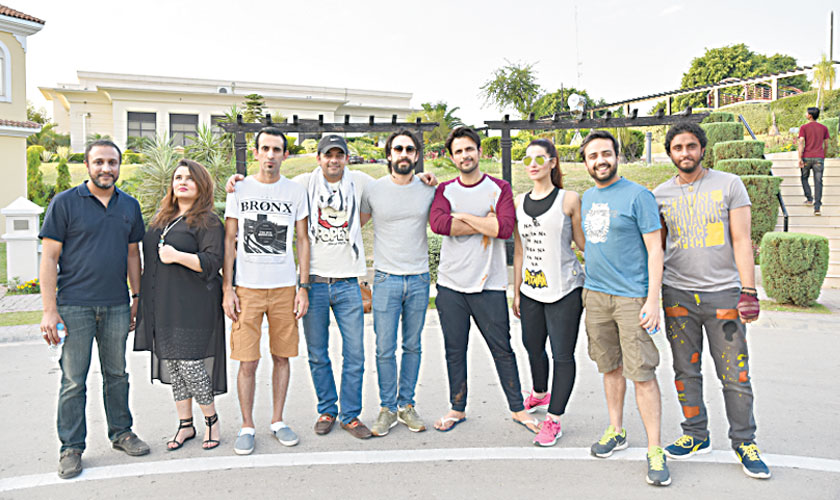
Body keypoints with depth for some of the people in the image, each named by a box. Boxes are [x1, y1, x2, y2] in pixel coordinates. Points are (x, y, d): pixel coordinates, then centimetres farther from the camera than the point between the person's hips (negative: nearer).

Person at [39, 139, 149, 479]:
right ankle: (71, 448, 16)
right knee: (73, 380, 4)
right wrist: (49, 309, -11)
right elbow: (49, 257, -5)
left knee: (117, 374, 13)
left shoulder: (129, 206, 9)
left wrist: (137, 298, 10)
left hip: (116, 306, 4)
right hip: (75, 306, -3)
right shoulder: (65, 203, -3)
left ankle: (121, 433, 27)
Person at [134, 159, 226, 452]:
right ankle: (185, 424, 23)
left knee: (191, 365, -7)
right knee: (172, 365, 11)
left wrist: (177, 256, -19)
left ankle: (211, 419, 15)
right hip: (163, 307, 7)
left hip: (192, 306, -7)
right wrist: (144, 299, 21)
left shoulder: (208, 221, -6)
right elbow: (150, 256, 24)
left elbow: (213, 262, -14)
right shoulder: (161, 219, 17)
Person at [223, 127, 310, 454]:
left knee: (282, 356, 7)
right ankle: (247, 426, 15)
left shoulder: (296, 192, 6)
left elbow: (302, 241, 8)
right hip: (247, 288, -1)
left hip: (285, 287, 1)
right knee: (247, 361, -1)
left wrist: (304, 287, 1)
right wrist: (227, 288, -1)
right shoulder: (239, 190, 4)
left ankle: (278, 420, 22)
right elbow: (229, 240, 5)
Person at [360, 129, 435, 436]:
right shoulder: (373, 189, 0)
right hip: (386, 279, -1)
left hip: (419, 279, 2)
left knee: (412, 346, 10)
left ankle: (406, 404, 24)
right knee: (385, 349, 1)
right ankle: (387, 408, 16)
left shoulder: (429, 190, 3)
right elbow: (355, 224, 13)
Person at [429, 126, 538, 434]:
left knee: (502, 350, 7)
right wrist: (484, 222, -12)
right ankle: (457, 408, 28)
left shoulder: (499, 188, 2)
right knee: (454, 350, 11)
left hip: (489, 285, -2)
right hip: (450, 285, 2)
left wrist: (463, 216, -10)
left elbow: (505, 228, -15)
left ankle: (517, 408, 24)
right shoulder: (445, 190, 7)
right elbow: (438, 222, -14)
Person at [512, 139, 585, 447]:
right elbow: (519, 250, 12)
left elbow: (584, 243, -1)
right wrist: (516, 291, 12)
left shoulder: (569, 199, -4)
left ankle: (553, 419, 16)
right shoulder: (519, 202, 8)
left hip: (564, 289, -5)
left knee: (562, 355, 1)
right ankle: (540, 394, 47)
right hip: (530, 290, 5)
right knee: (533, 347, 19)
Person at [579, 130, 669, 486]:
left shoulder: (638, 196, -6)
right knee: (610, 367, 14)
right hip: (595, 295, 6)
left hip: (631, 296, -5)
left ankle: (654, 450, 5)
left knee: (642, 373, -5)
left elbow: (654, 250, -9)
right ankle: (616, 431, 28)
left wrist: (652, 300, -15)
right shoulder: (588, 198, 13)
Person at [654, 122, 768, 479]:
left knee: (736, 375, 2)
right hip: (677, 295, 2)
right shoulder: (660, 194, 8)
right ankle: (696, 435, 25)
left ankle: (744, 441, 20)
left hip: (723, 292, -2)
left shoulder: (729, 184, 3)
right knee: (686, 372, 10)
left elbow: (741, 241, -1)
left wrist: (748, 291, -9)